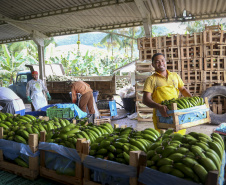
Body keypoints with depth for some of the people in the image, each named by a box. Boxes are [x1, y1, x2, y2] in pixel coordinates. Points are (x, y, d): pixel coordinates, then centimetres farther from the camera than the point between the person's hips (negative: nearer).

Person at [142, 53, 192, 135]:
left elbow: (183, 89, 25)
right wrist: (159, 107, -26)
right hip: (161, 115, -4)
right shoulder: (151, 79, -1)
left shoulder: (175, 75, 15)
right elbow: (145, 100, -10)